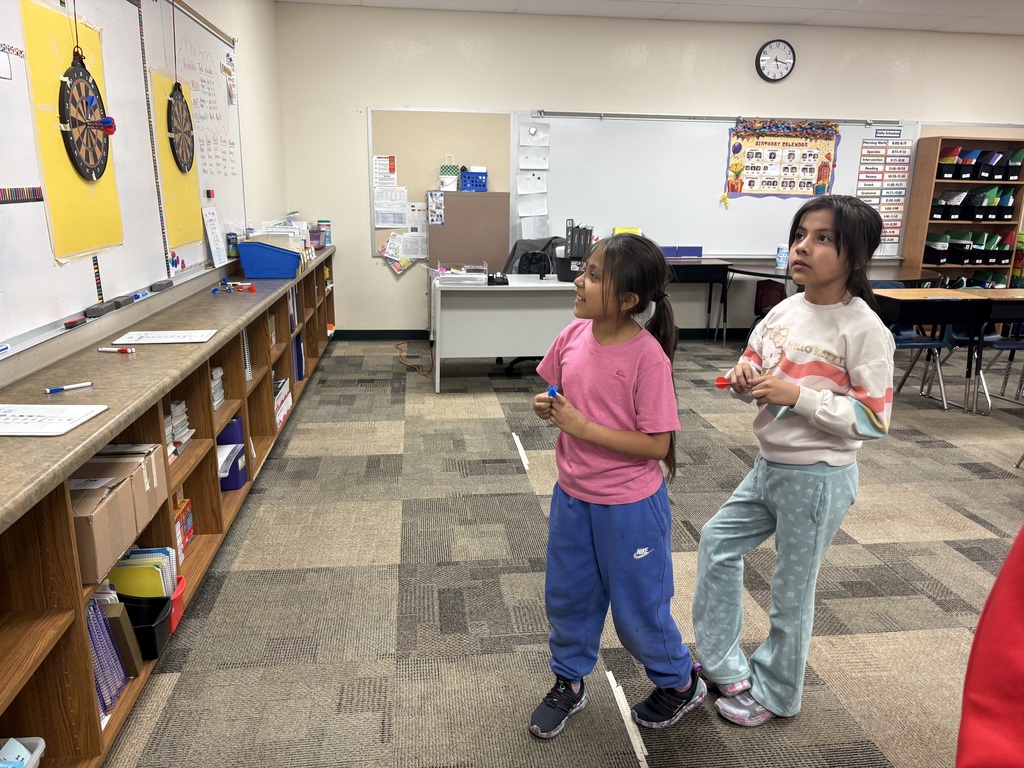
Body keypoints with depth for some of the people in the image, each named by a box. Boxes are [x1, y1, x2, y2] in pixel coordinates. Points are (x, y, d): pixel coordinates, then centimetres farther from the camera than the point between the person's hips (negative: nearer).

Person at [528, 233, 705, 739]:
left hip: (629, 505, -6)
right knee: (567, 596, 20)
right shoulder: (574, 335, -6)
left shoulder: (647, 356, -23)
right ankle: (569, 683, 45)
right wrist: (547, 408, -12)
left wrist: (583, 427, -25)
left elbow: (657, 444, -21)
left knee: (638, 608, 14)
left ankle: (680, 682, 43)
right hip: (572, 495, 6)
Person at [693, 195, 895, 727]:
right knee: (716, 544, 17)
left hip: (818, 478, -7)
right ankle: (725, 667, 34)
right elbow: (752, 382, 9)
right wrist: (743, 377, -14)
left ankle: (774, 693, 34)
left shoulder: (863, 329, -18)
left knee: (791, 591, 9)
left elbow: (873, 419, -19)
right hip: (769, 466, 8)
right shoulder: (784, 311, 1)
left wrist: (798, 395, -25)